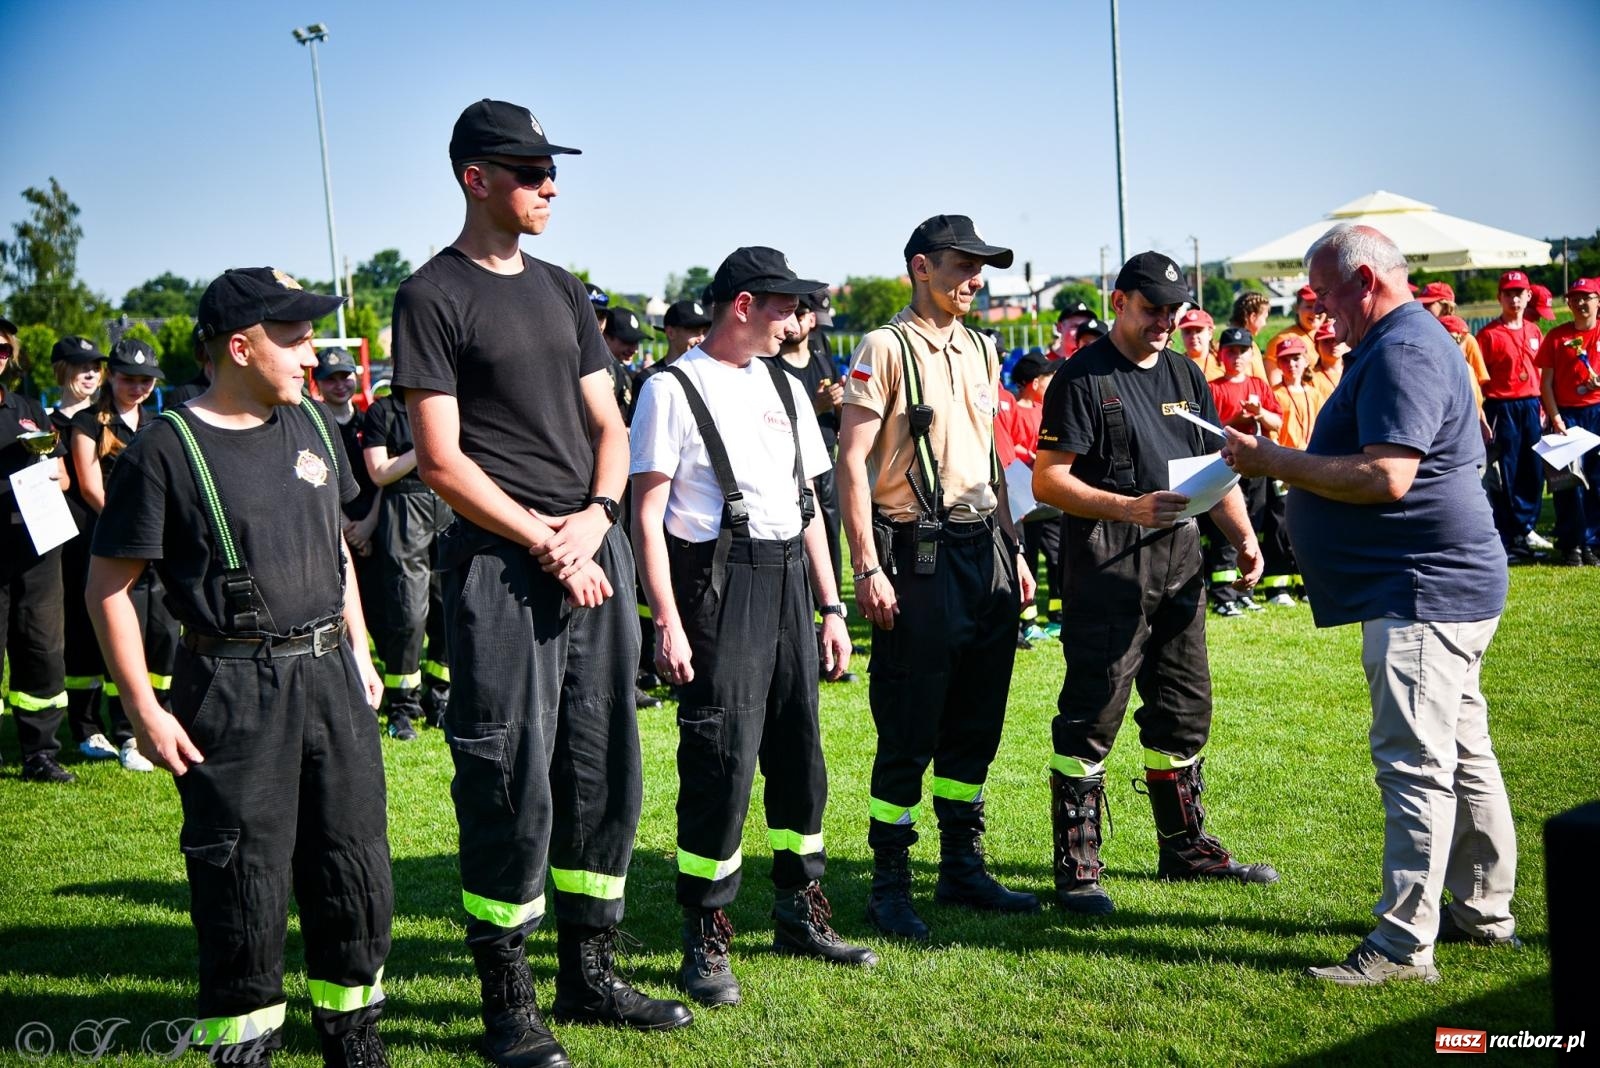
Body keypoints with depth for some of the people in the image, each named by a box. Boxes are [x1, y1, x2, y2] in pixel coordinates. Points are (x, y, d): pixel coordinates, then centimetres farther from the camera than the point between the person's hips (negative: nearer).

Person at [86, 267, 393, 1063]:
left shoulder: (310, 424, 9)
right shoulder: (166, 449, -10)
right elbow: (109, 586, -7)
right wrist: (144, 712, -11)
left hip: (328, 672, 6)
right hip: (233, 690, -6)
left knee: (355, 869, 11)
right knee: (244, 885, 1)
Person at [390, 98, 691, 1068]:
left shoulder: (563, 290, 17)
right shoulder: (434, 296, -3)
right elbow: (442, 460, -9)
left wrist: (596, 519, -3)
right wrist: (547, 544, -13)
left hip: (595, 549, 7)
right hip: (500, 562, -7)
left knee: (605, 770, 10)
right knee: (512, 782, -3)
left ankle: (590, 975, 24)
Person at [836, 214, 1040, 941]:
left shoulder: (980, 350, 15)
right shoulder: (886, 348, -7)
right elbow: (852, 460, -12)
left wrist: (1013, 549, 17)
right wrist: (867, 568, -18)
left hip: (986, 547, 7)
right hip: (919, 552, -7)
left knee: (976, 724, 13)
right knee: (908, 734, -3)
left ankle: (962, 867, 25)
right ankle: (889, 887, 8)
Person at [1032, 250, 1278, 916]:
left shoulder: (1184, 376, 17)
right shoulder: (1082, 378, -5)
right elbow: (1048, 481, -12)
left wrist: (1243, 536, 6)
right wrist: (1127, 508, -24)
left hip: (1179, 562, 8)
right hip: (1106, 568, -7)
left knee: (1184, 710, 15)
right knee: (1091, 717, -6)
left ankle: (1185, 847, 29)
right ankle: (1076, 866, 1)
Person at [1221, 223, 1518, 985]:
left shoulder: (1400, 353, -18)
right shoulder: (1405, 342, 17)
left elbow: (1386, 477, -28)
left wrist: (1274, 461, -20)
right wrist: (1285, 462, 13)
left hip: (1423, 590, -12)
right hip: (1443, 584, 12)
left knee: (1414, 763, -9)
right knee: (1460, 752, 17)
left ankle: (1404, 945, -5)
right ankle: (1483, 912, 28)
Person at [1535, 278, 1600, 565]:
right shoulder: (1557, 336, 5)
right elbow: (1546, 382, 3)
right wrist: (1555, 418, -6)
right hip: (1567, 415, 0)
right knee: (1569, 480, -2)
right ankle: (1571, 545, 3)